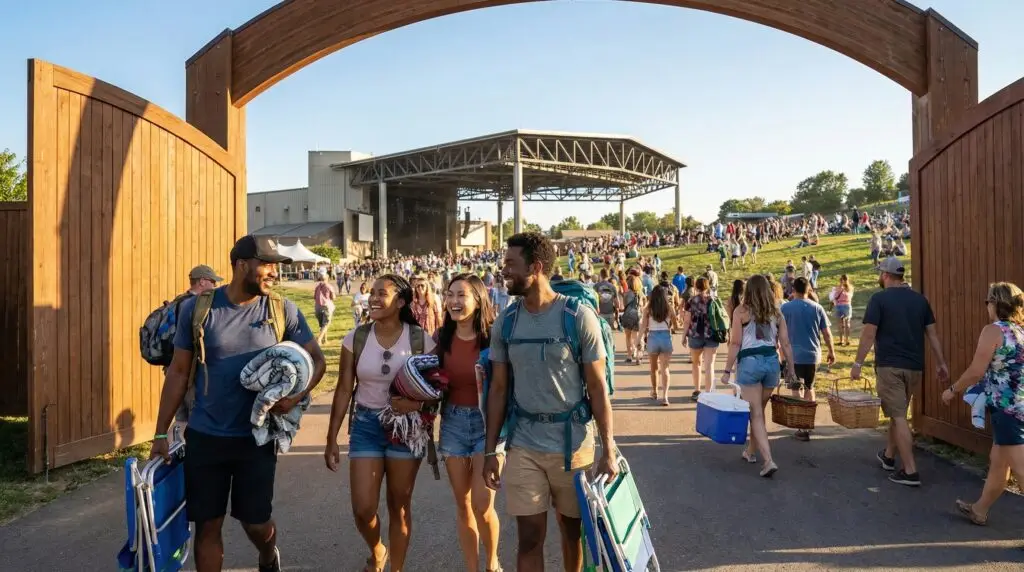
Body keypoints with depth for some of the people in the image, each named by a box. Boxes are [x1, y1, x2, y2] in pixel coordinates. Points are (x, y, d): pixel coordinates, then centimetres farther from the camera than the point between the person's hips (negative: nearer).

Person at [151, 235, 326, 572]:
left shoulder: (283, 310, -6)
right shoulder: (197, 308, -6)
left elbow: (317, 360, 0)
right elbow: (179, 371, 0)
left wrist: (296, 395, -19)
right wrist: (161, 433, 0)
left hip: (256, 437, 0)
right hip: (204, 437, 0)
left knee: (255, 522, 10)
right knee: (207, 525, 10)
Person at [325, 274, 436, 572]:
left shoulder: (420, 339, -9)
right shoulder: (356, 337, -4)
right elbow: (343, 389, 1)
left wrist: (418, 403, -23)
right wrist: (332, 438, 1)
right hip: (365, 425, 2)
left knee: (399, 506, 9)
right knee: (362, 509, 1)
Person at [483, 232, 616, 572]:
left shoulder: (579, 317, -11)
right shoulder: (505, 323, 0)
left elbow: (597, 387, -8)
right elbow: (498, 389, 5)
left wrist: (608, 449, -8)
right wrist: (490, 451, 4)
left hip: (573, 443, -2)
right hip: (523, 445, 2)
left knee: (572, 529, 16)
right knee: (529, 538, 7)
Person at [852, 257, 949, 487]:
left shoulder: (879, 299, -9)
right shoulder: (920, 299, 8)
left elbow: (869, 335, -13)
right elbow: (932, 333, 9)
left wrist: (858, 363, -8)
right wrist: (941, 364, 15)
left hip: (889, 366, -6)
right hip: (914, 366, 6)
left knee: (899, 417, -4)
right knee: (898, 412, 20)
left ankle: (910, 471, -4)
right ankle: (888, 456, 35)